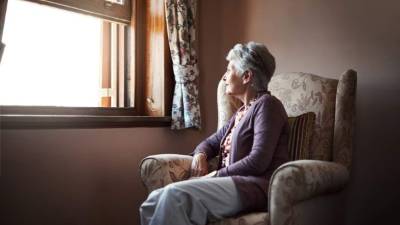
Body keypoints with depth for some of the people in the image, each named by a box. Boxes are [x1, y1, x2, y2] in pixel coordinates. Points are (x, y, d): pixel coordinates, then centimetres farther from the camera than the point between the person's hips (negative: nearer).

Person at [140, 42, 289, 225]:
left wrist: (215, 175, -11)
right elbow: (211, 142, 28)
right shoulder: (243, 111, 23)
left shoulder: (266, 104, -4)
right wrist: (200, 155, 4)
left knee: (175, 195, -29)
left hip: (256, 187, -8)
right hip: (233, 182, 8)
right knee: (154, 201, -12)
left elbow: (258, 162, -15)